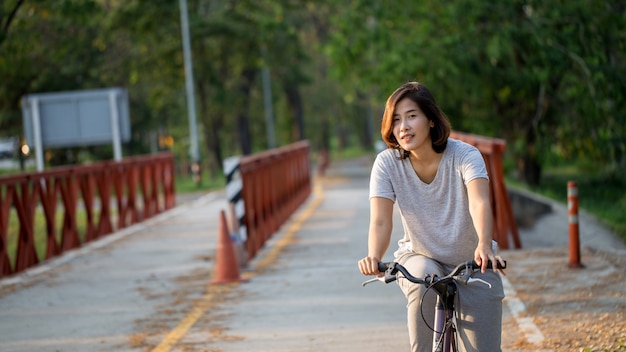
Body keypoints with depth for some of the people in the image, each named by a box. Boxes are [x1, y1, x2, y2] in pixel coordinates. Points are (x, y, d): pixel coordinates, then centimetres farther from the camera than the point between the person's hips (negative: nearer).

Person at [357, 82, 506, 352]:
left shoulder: (464, 155, -20)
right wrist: (374, 257, -46)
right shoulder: (387, 163, -15)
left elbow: (479, 203, -37)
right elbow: (380, 221, -24)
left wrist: (484, 245, -57)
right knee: (425, 285, -35)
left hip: (472, 263, 0)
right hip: (420, 257, 0)